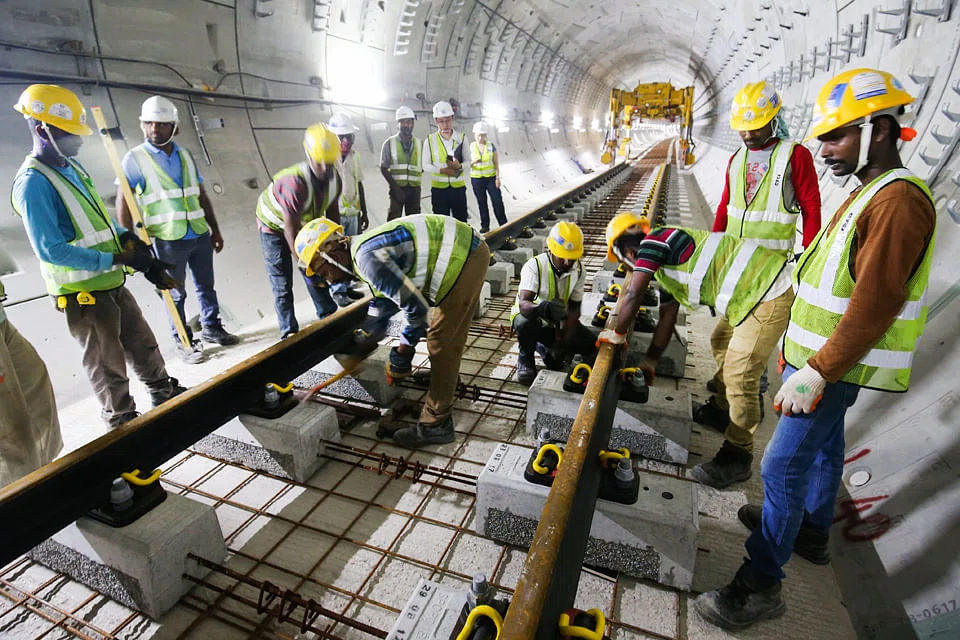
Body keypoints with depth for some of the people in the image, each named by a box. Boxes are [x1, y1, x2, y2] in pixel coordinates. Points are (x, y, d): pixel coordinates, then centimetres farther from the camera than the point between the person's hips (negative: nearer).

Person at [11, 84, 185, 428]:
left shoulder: (72, 167, 9)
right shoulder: (33, 182, -18)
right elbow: (51, 250, -23)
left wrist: (127, 238, -3)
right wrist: (115, 259, -24)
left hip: (111, 284, 8)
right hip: (81, 294, -8)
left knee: (142, 343, 21)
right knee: (107, 363, 8)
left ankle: (164, 391, 40)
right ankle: (122, 419, 26)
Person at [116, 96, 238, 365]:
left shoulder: (185, 155, 10)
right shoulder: (135, 158, -3)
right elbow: (123, 203, -5)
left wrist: (215, 230, 15)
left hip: (200, 235, 4)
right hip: (167, 240, -4)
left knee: (206, 286, 14)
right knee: (176, 294, 6)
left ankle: (212, 328, 31)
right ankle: (184, 342, 19)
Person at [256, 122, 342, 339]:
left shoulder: (333, 177, -19)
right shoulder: (295, 182, -39)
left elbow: (332, 211, -3)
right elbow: (291, 229, -34)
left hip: (305, 222, 6)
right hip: (274, 226, -6)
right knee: (282, 284, -4)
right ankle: (289, 332, 5)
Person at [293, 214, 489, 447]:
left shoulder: (367, 257, -20)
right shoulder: (366, 249, 13)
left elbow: (415, 306, -21)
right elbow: (381, 306, 25)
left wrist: (403, 350, -6)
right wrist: (358, 349, 30)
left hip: (465, 256, -10)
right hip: (465, 247, 10)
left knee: (442, 342, -6)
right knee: (447, 332, 27)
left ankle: (436, 425, 4)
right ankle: (448, 378, 51)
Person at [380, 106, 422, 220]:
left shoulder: (419, 144, 11)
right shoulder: (389, 143, 4)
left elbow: (423, 167, 16)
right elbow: (383, 168, 0)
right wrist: (395, 187, -9)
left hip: (414, 189, 3)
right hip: (397, 188, -2)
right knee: (394, 221, -8)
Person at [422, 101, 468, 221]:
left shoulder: (461, 138, 5)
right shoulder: (430, 140, 2)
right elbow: (425, 165, 1)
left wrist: (460, 165, -17)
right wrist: (442, 170, -15)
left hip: (459, 188, 1)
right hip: (439, 189, -1)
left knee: (461, 223, 3)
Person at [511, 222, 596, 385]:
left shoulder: (578, 270, -10)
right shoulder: (534, 266, -25)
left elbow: (574, 308, -7)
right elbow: (523, 304, -38)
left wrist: (563, 344, -19)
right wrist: (544, 308, -62)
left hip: (559, 322, 4)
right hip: (534, 317, -4)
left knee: (590, 346, -14)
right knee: (524, 321, -39)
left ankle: (544, 346, 11)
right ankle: (525, 359, -8)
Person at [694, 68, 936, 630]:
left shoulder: (898, 201, -21)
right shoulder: (871, 193, 12)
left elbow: (874, 307, -27)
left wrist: (816, 373, -25)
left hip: (836, 367, -10)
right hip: (824, 357, 10)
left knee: (785, 466, -6)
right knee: (822, 445, 23)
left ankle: (761, 586, 6)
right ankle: (813, 531, 44)